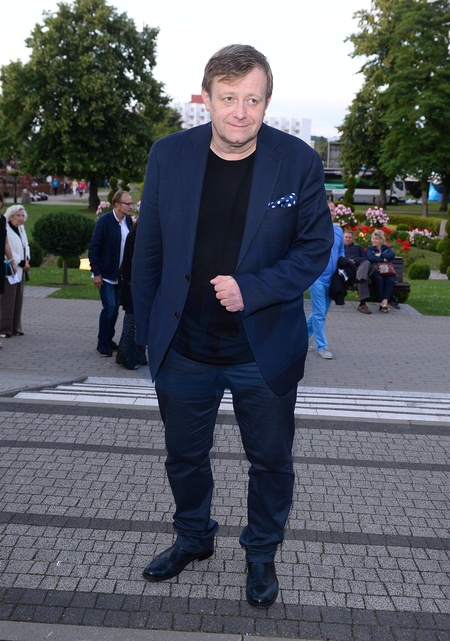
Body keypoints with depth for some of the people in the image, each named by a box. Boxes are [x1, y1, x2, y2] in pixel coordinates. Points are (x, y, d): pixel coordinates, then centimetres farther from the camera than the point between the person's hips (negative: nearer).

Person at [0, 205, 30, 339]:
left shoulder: (21, 229, 13)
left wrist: (27, 260, -2)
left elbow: (25, 246, 17)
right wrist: (22, 262, -16)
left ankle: (15, 328, 19)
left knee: (18, 299, 11)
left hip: (20, 270, 8)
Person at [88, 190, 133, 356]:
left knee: (115, 308, 11)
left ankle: (109, 340, 24)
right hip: (106, 274, -6)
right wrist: (96, 273, -15)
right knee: (109, 307, -9)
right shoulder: (105, 220, -14)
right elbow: (94, 248, -13)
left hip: (120, 274, 6)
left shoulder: (128, 220, 4)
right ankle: (102, 344, 3)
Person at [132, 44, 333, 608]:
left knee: (271, 461, 14)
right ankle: (193, 537, 47)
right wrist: (146, 330, 5)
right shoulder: (168, 155, -5)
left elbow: (315, 246, -5)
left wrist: (252, 288, -20)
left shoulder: (298, 161, -10)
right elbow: (148, 249, 2)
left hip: (264, 351, -1)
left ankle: (261, 553, 41)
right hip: (183, 348, 2)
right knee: (184, 455, 20)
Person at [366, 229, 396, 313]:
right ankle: (382, 302, -36)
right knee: (379, 279, -36)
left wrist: (380, 255, -4)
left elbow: (392, 255, -1)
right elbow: (370, 257, -5)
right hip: (375, 271, -1)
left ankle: (385, 301, -44)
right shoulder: (369, 249, 20)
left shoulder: (387, 248, 23)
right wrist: (383, 260, -7)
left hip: (387, 271, 1)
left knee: (390, 280, -33)